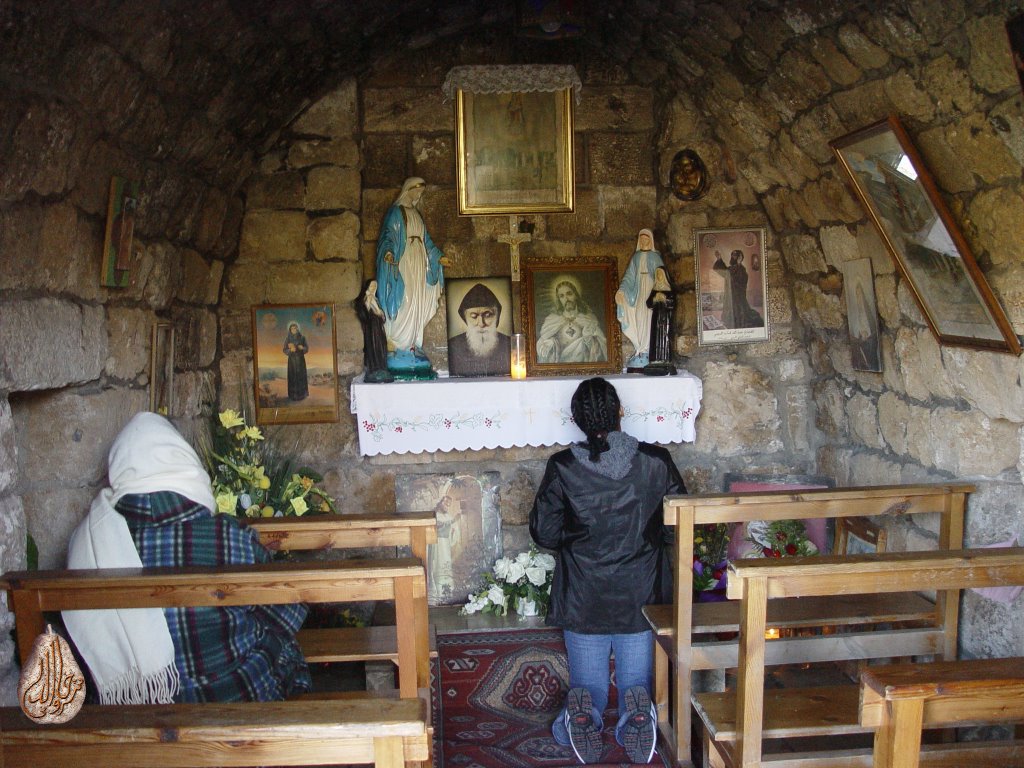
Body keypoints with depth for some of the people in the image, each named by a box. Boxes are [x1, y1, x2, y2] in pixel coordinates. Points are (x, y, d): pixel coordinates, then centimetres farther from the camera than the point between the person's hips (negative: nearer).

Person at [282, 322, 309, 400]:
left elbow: (307, 348, 2)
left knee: (301, 376, 2)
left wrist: (302, 348, -20)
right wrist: (290, 350, -22)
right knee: (292, 376, -2)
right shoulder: (287, 339, -3)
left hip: (300, 359, 1)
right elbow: (284, 350, -2)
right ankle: (293, 395, 6)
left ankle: (302, 393, 13)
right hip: (292, 360, -1)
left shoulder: (302, 338, -1)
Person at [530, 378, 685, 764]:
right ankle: (637, 710, -18)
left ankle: (582, 711, -18)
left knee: (588, 687, 16)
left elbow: (543, 533, -3)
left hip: (583, 600, 0)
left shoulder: (562, 467, -10)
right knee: (637, 683, 16)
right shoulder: (656, 461, -8)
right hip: (641, 597, 1)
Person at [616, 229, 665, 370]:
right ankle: (640, 351, -3)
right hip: (639, 291, 3)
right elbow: (629, 275, 10)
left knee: (650, 317, -9)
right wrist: (621, 290, -4)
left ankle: (649, 351, -8)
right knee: (639, 317, -4)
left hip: (652, 289, -3)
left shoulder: (655, 256, 6)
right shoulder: (636, 256, 15)